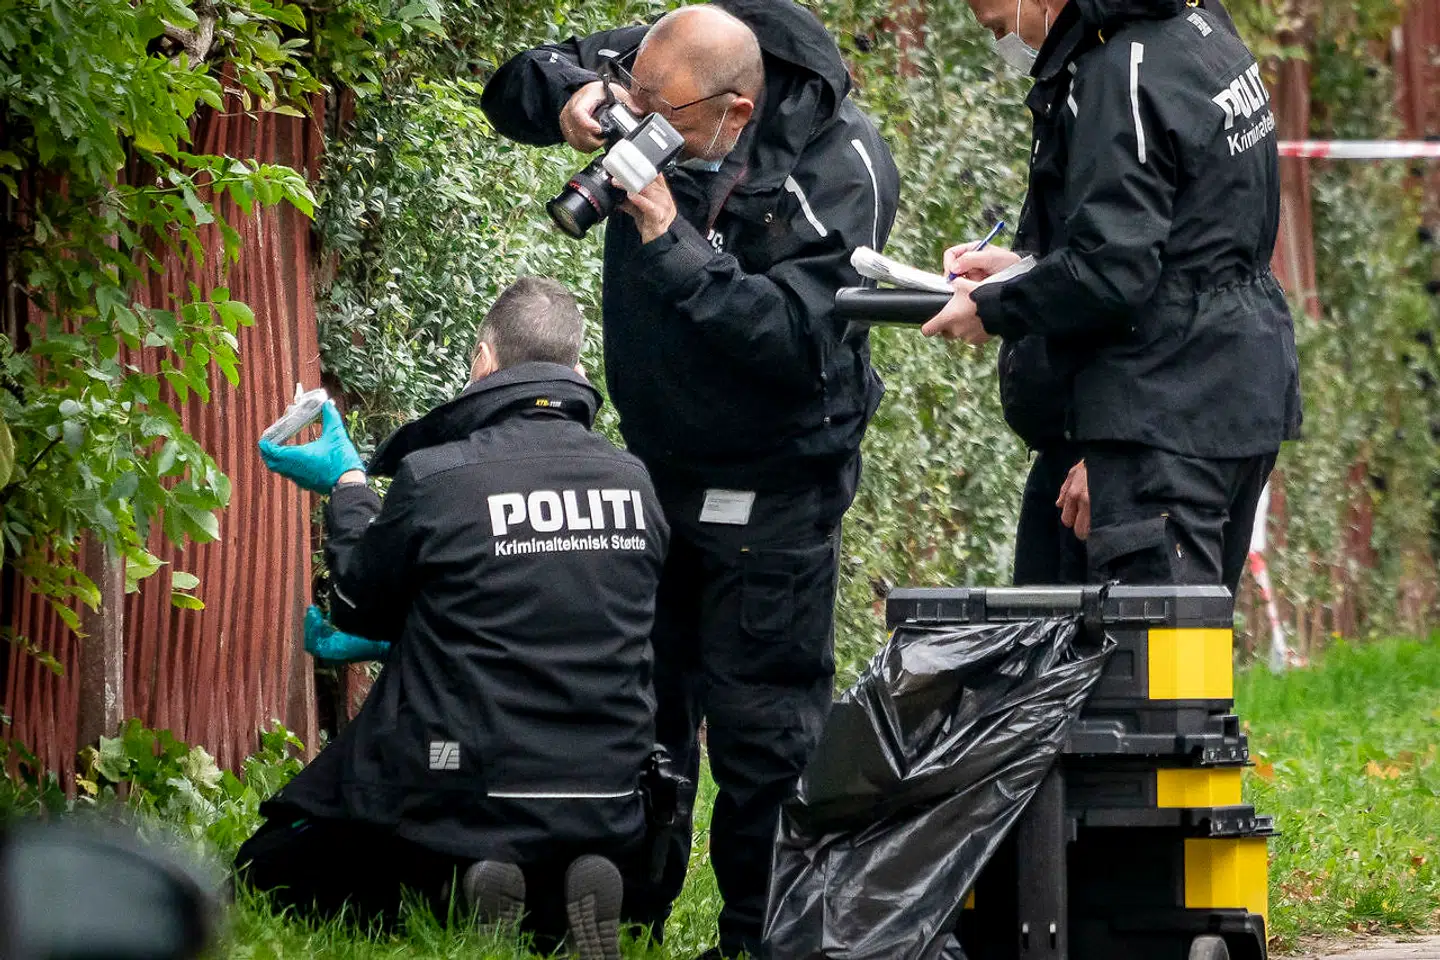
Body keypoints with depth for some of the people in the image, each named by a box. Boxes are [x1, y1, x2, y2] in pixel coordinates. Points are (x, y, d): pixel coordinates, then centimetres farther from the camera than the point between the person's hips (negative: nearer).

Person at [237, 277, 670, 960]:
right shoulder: (632, 482, 3)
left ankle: (458, 895, -7)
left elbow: (359, 607, 5)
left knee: (267, 872, 16)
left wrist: (348, 486, 23)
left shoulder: (433, 477, -13)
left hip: (466, 801, -4)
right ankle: (556, 905, 0)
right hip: (606, 814, 4)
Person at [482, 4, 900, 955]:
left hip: (772, 480, -6)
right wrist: (568, 95, -20)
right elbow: (515, 84, 5)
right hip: (658, 456, 6)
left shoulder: (840, 171, -26)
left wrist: (670, 242, -36)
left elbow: (793, 337, -32)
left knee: (760, 718, -6)